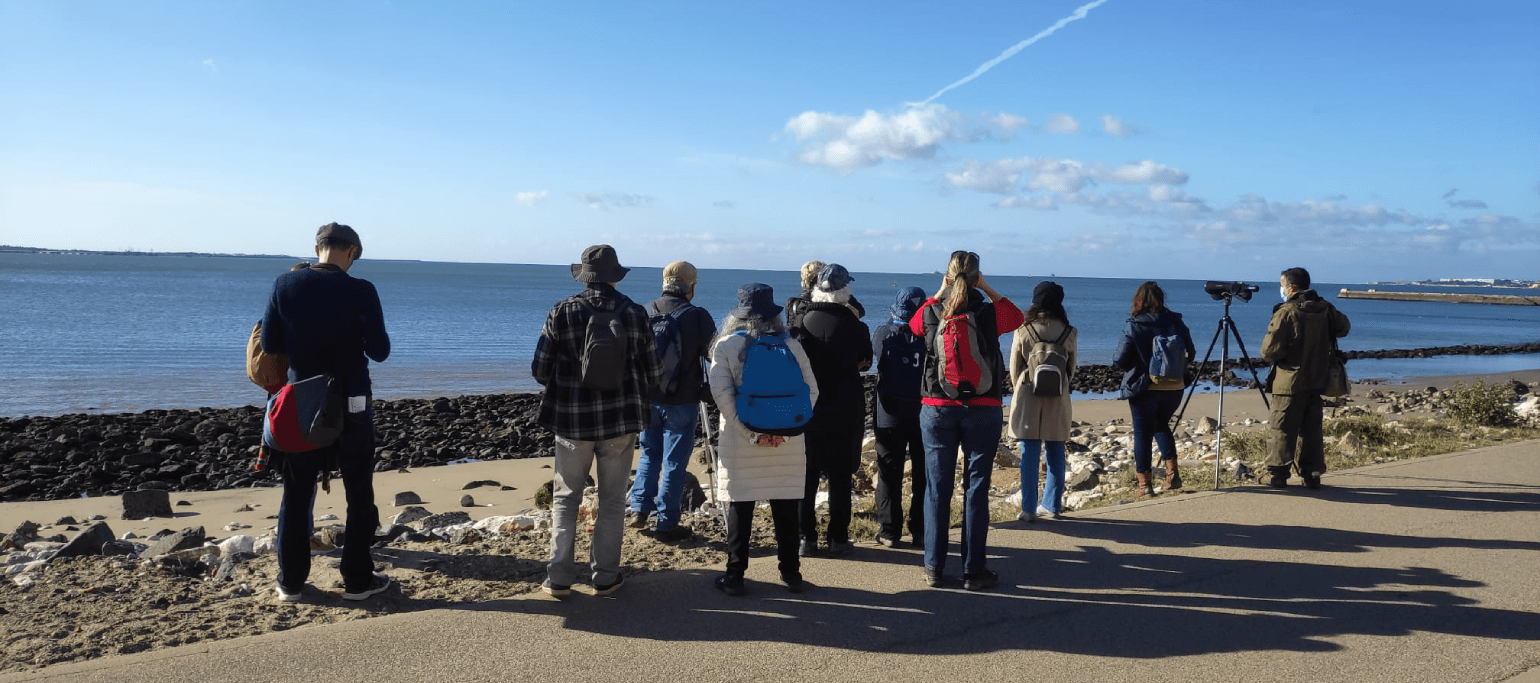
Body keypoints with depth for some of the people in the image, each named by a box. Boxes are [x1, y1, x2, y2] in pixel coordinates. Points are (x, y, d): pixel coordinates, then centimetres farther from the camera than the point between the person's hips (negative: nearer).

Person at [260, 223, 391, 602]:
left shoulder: (286, 284, -4)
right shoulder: (360, 291, -13)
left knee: (296, 495, 13)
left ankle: (291, 582, 19)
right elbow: (379, 352, -10)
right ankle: (357, 579, 15)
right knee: (359, 496, 10)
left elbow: (269, 345, 1)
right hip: (352, 407, -3)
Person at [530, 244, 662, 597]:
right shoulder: (634, 313, -3)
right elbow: (654, 373, -1)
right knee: (612, 500, 12)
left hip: (572, 420, 0)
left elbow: (540, 370, -5)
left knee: (565, 499, 12)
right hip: (621, 421, 0)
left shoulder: (562, 312, -6)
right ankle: (605, 577, 15)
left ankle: (559, 577, 10)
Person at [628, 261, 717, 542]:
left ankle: (640, 509, 17)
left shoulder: (644, 313, 1)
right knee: (674, 461, 4)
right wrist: (708, 391, 6)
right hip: (683, 402, -4)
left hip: (648, 399, 4)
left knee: (649, 453, 21)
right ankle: (666, 524, 9)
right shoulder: (698, 316, -9)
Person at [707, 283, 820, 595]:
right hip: (788, 445, 2)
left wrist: (749, 433, -13)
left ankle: (734, 575, 12)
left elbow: (721, 392, -12)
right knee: (785, 507, 11)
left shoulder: (726, 344, -2)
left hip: (740, 442, -2)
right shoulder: (792, 345, 5)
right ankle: (791, 573, 20)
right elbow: (811, 391, 1)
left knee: (740, 507, 7)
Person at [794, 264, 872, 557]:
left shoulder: (802, 320, -5)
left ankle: (806, 537, 11)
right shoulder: (853, 325, -9)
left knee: (806, 474, 10)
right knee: (840, 474, 8)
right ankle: (838, 538, 11)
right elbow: (865, 362, 5)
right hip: (846, 407, -1)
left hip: (808, 405, 1)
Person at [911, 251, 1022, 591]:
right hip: (983, 410, -1)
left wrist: (940, 292, 17)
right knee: (976, 489, 4)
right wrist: (987, 288, 12)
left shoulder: (932, 313, -4)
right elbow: (1017, 316, 16)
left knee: (937, 488, 7)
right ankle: (973, 571, 7)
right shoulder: (989, 313, -7)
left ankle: (934, 568, 12)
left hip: (937, 409, 1)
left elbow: (913, 324, 21)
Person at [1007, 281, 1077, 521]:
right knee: (1055, 454, 11)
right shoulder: (1069, 332, -2)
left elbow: (1014, 369, 3)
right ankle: (1052, 506, 18)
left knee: (1029, 454, 1)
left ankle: (1029, 509, 0)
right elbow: (1072, 369, 10)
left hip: (1028, 397, -2)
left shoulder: (1023, 331, -7)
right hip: (1058, 401, 2)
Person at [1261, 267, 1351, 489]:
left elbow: (1270, 351, -18)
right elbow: (1343, 327, 22)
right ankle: (1312, 475, 16)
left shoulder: (1286, 312, -17)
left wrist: (1268, 355, 4)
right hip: (1317, 381, 6)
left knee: (1281, 429, 0)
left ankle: (1277, 475, 1)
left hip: (1289, 382, -6)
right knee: (1311, 430, 13)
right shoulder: (1325, 309, 3)